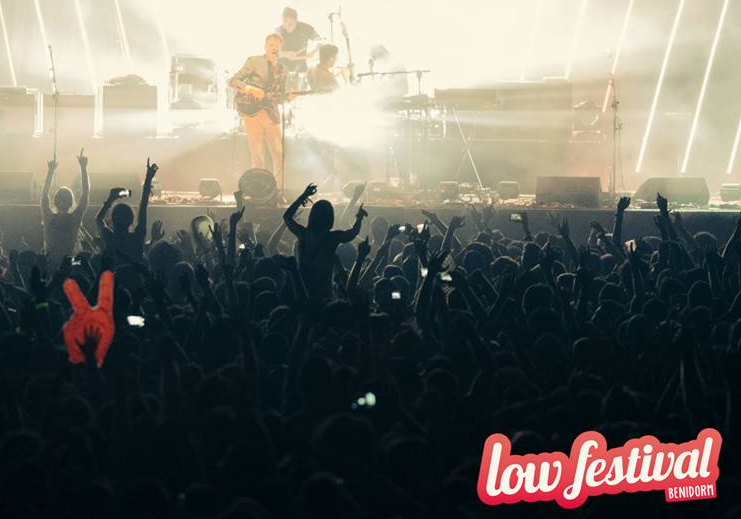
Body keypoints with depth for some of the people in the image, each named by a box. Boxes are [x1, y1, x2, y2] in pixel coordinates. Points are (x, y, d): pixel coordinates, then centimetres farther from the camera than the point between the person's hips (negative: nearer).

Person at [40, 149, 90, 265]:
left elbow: (44, 194, 8)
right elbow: (86, 193, -2)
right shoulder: (75, 219, -10)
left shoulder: (49, 219, -7)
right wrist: (83, 168, 4)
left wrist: (50, 170, 13)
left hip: (51, 263, 1)